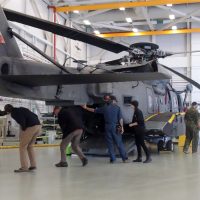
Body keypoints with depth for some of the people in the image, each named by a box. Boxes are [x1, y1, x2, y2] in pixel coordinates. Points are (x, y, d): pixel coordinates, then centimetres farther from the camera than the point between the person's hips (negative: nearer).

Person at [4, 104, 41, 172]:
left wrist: (23, 128, 3)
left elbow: (22, 121, -15)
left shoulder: (13, 113, 2)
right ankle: (33, 165, 22)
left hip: (30, 127, -8)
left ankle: (24, 167, 3)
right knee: (30, 146, 21)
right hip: (38, 126, 8)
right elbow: (35, 116, 23)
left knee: (22, 146, 4)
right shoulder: (21, 109, 25)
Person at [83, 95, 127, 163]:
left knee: (110, 143, 8)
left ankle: (113, 159, 6)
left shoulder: (104, 108, 4)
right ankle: (124, 158, 1)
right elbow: (120, 118, -5)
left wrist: (86, 108, 26)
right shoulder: (117, 107, 0)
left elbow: (94, 110, 13)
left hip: (108, 127, 1)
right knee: (119, 143, 2)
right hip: (115, 127, -1)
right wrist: (122, 127, -1)